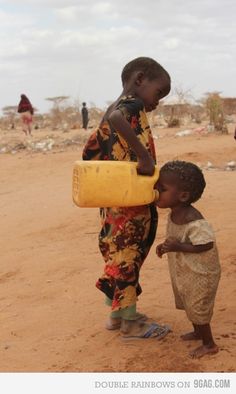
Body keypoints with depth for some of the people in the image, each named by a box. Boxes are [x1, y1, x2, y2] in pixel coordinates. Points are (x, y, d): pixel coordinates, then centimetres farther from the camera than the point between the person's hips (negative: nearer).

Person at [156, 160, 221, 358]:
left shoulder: (193, 221, -32)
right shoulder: (173, 216, -4)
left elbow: (206, 244, -31)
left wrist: (179, 247, -35)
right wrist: (166, 246, 0)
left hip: (200, 274, -9)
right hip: (183, 272, 9)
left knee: (197, 308, 6)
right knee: (189, 305, 24)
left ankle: (210, 344, 26)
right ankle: (198, 332, 47)